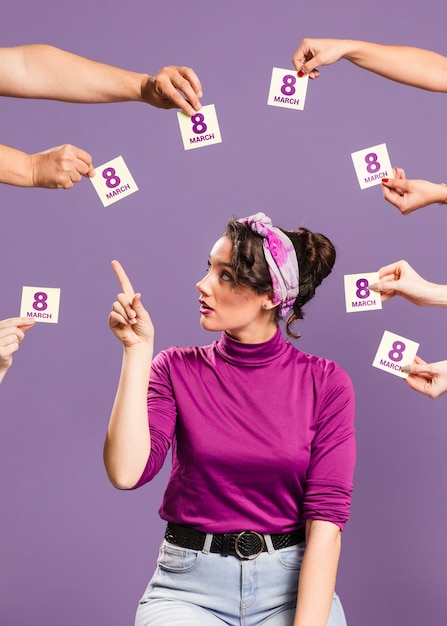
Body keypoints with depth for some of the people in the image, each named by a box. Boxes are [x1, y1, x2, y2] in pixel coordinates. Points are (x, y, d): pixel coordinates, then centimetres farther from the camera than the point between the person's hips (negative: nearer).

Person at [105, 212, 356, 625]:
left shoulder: (325, 384, -2)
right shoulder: (177, 370, 1)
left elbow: (327, 516, -8)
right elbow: (127, 472, -14)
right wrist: (137, 350, -13)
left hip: (292, 586, 1)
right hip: (190, 588, 0)